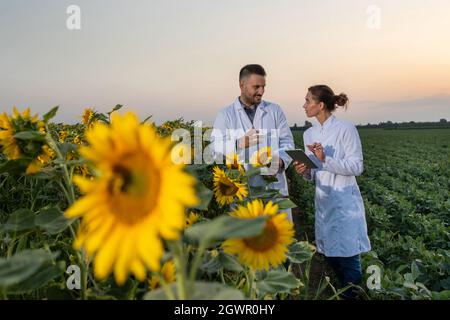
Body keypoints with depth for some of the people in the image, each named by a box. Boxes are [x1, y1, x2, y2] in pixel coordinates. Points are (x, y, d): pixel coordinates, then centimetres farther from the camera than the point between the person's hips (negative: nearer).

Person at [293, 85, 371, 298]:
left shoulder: (346, 129, -10)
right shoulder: (309, 134, 9)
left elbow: (356, 167, -13)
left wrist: (325, 159, -24)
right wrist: (305, 172, -8)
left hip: (345, 203, -6)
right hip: (323, 202, 7)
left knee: (348, 259, -2)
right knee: (330, 256, 13)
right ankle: (344, 292, 31)